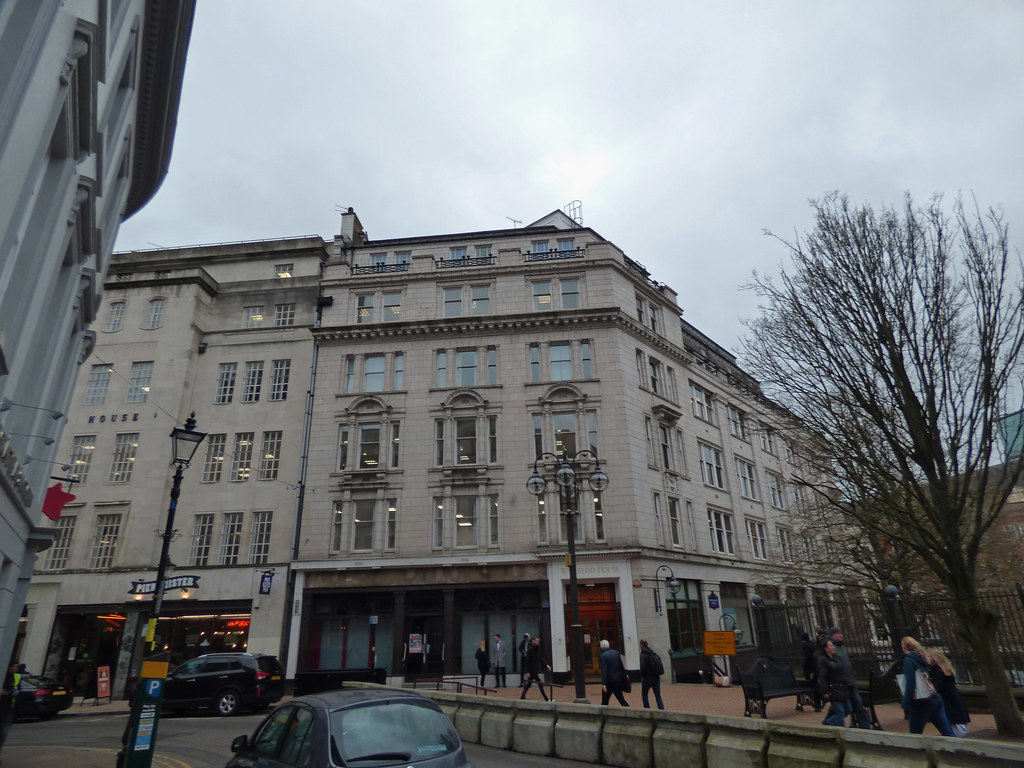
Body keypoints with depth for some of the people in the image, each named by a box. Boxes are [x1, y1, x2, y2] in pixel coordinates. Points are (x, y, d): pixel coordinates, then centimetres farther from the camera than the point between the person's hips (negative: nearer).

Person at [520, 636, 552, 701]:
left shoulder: (537, 648, 9)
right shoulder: (530, 649, -17)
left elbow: (540, 658, 14)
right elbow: (527, 661, -16)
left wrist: (546, 665, 3)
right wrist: (528, 672, -17)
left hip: (536, 669, 8)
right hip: (532, 670, -8)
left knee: (529, 683, 15)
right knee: (540, 684, -6)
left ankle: (522, 697, 25)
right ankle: (546, 699, -2)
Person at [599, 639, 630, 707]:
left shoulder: (602, 656, -11)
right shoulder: (616, 653, 5)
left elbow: (604, 670, -20)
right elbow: (621, 666, 11)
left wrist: (603, 683, -23)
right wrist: (625, 676, 22)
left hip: (609, 681, -5)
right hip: (618, 680, 5)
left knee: (604, 701, 5)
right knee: (621, 699, 15)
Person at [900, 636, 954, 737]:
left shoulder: (908, 660, -8)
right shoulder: (920, 659, 14)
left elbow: (910, 683, -15)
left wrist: (905, 704, -11)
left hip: (921, 703, -7)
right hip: (935, 699, 8)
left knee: (914, 736, 4)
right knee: (948, 733, 5)